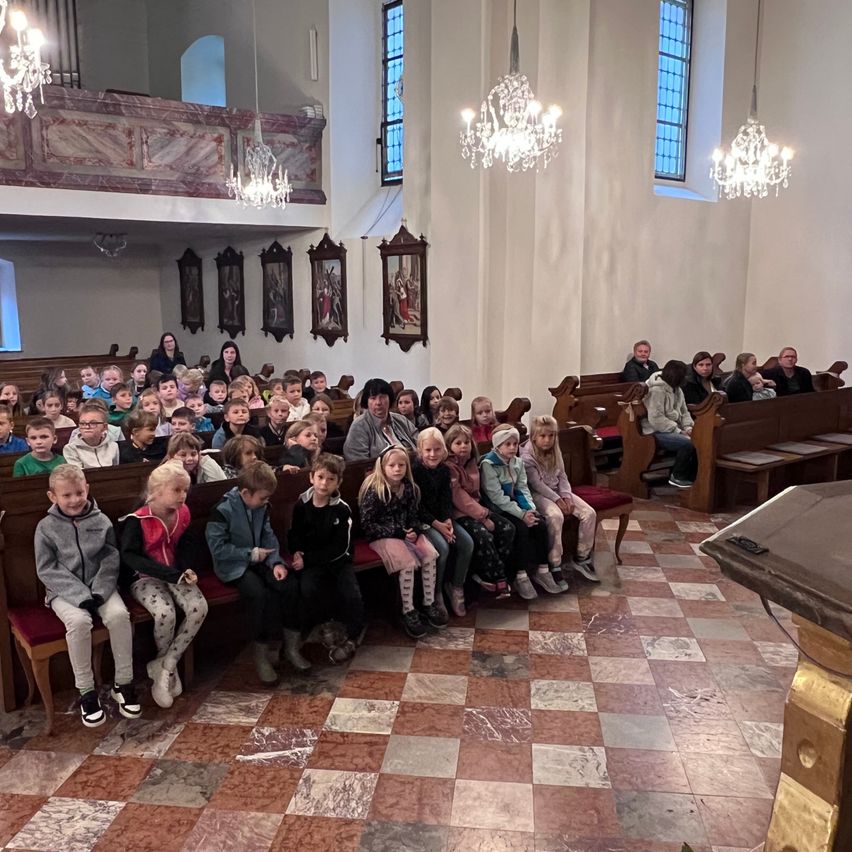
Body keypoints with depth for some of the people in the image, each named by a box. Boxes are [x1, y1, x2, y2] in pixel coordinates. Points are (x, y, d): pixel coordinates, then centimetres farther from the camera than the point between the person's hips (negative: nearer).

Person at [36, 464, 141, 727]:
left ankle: (123, 683, -10)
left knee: (119, 614, -26)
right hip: (64, 590, -2)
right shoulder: (46, 527, -4)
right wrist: (80, 595, -18)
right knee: (79, 620, -32)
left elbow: (111, 559, 0)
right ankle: (86, 691, -15)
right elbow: (47, 569, -7)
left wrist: (99, 591, -15)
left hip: (99, 586, 2)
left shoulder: (101, 521, 0)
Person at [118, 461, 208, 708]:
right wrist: (172, 574, -28)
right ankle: (169, 667, -2)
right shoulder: (137, 520, -16)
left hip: (175, 575, 5)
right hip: (145, 578, -5)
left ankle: (164, 666, -12)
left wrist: (186, 570, -9)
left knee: (199, 608, -23)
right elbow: (129, 556, -21)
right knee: (165, 614, -32)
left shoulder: (183, 514, 1)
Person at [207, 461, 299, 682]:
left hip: (258, 560, 7)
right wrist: (252, 554, -17)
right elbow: (217, 548, -19)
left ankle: (291, 647, -1)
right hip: (233, 566, -6)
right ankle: (262, 655, -14)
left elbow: (268, 536, 9)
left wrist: (276, 562, -8)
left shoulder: (261, 506, 2)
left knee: (290, 586, -15)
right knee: (260, 594, -31)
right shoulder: (223, 510, -19)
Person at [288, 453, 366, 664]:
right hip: (309, 561, 1)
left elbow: (340, 548, -12)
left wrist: (308, 559, -17)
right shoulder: (302, 505, -2)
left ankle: (354, 634, 7)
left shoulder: (342, 509, -9)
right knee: (308, 589, -29)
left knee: (352, 595, -22)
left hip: (338, 560, -1)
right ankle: (323, 626, 0)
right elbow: (293, 534, 13)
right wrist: (297, 552, -9)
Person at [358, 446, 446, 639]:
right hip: (382, 536, -6)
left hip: (405, 533, 6)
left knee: (430, 555, -18)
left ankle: (429, 603, -3)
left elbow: (413, 516, 12)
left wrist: (414, 531, -12)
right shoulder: (374, 490, -16)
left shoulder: (409, 488, 2)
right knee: (408, 563, -28)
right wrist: (396, 533, -20)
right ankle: (408, 612, -13)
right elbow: (367, 524, -16)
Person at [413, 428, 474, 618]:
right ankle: (435, 594, -9)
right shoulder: (415, 470, -14)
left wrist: (448, 521, -14)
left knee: (467, 543, -13)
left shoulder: (444, 470, 5)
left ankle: (456, 587, 4)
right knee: (442, 547, -28)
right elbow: (416, 505, -16)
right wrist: (436, 524, -20)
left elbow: (447, 499, 4)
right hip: (420, 520, -6)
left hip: (442, 518, 6)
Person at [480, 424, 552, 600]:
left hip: (515, 505, 7)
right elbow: (497, 497, -22)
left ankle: (542, 571, -2)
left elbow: (523, 489, 6)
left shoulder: (517, 462, 7)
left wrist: (531, 509, -12)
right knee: (521, 529, -27)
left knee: (540, 525, -13)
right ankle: (520, 577, -17)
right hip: (497, 510, -7)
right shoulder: (488, 464, -17)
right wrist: (522, 514, -24)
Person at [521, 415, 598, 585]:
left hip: (558, 491, 7)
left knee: (589, 513, -11)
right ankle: (554, 566, -28)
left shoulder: (555, 452, 7)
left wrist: (566, 496, -10)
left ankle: (582, 558, 4)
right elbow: (537, 484, -19)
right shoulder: (527, 456, -14)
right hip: (538, 494, -7)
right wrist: (557, 500, -23)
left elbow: (562, 476, 8)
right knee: (556, 516, -37)